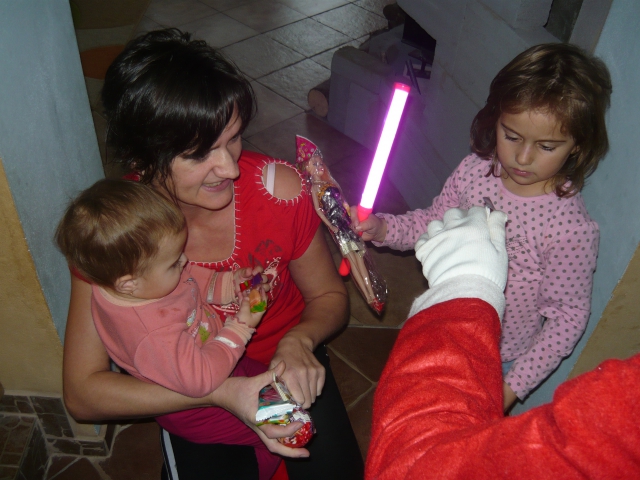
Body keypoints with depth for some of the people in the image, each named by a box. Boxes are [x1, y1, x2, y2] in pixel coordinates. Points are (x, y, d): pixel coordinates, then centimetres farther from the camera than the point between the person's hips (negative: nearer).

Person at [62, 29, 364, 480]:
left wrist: (298, 342, -30)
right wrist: (223, 392, -35)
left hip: (284, 365, 1)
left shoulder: (279, 189, -24)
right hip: (191, 401, 0)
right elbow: (82, 393, -23)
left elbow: (330, 296, -7)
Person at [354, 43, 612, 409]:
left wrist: (516, 384, -19)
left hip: (497, 361, -5)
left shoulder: (574, 228, -28)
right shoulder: (475, 171, -15)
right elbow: (433, 223, 2)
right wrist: (381, 228, -15)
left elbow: (569, 316, -18)